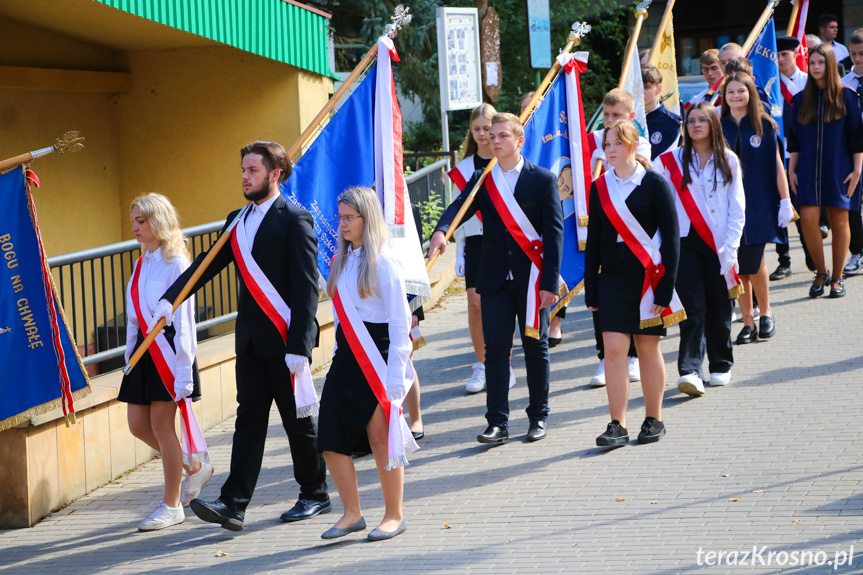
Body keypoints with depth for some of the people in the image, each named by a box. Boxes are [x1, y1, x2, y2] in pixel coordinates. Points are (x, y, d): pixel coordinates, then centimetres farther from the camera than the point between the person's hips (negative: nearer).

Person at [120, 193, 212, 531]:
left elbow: (183, 320, -13)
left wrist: (183, 373, -16)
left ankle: (172, 506, 6)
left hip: (168, 350, -8)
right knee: (138, 425, 6)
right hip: (144, 350, 8)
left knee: (161, 424, -5)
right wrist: (131, 356, 13)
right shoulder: (141, 264, 13)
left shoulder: (175, 263, -9)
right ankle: (194, 466, 27)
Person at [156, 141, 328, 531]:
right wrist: (170, 298, -7)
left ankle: (315, 495, 20)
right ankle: (234, 504, -4)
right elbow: (207, 264, 9)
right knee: (249, 418, 2)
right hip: (251, 340, 6)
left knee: (298, 419, 5)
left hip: (285, 339, -6)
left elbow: (306, 287, -13)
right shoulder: (237, 221, 14)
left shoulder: (295, 221, -8)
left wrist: (298, 346, -19)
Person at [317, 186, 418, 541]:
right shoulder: (340, 260, 11)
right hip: (346, 356, 7)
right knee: (331, 439, 1)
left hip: (377, 357, -7)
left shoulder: (383, 262, -10)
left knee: (381, 438, 0)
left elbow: (400, 322, -12)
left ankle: (394, 516, 14)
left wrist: (395, 375, -16)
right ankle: (352, 513, 13)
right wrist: (339, 356, 12)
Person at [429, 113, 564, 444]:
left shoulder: (543, 180, -2)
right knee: (495, 348, 0)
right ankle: (497, 422, 3)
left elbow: (554, 232, -5)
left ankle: (538, 417, 20)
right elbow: (460, 206, -10)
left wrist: (550, 282, -12)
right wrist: (441, 230, -33)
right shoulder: (482, 180, 6)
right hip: (495, 279, 2)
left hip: (531, 277, -2)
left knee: (535, 347, 8)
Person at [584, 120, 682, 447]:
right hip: (612, 278, 3)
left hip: (647, 277, -3)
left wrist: (666, 287, -11)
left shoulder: (654, 184, -3)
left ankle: (654, 420, 19)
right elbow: (593, 240, 11)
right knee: (614, 347, -7)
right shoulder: (599, 188, 8)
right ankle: (617, 425, -5)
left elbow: (671, 237, -5)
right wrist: (591, 291, 6)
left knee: (648, 347, 5)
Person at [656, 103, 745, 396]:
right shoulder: (672, 161, 6)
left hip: (719, 244, 1)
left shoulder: (728, 160, 7)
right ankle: (689, 371, -16)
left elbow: (737, 209, 5)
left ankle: (721, 366, 22)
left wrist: (729, 248, -5)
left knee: (718, 308, 5)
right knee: (693, 308, -10)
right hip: (685, 241, -1)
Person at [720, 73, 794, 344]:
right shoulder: (719, 127, 6)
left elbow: (777, 164, 3)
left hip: (759, 204, -2)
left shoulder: (765, 125, 2)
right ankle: (747, 322, 11)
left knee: (754, 262, -10)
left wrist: (785, 201, -2)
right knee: (738, 266, 1)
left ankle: (765, 312, 14)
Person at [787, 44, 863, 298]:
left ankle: (837, 278, 13)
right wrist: (791, 169, 5)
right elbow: (794, 139, 11)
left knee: (839, 221, 2)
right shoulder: (801, 99, 8)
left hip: (838, 169, -2)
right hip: (809, 169, 2)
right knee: (808, 218, -12)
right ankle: (821, 272, 6)